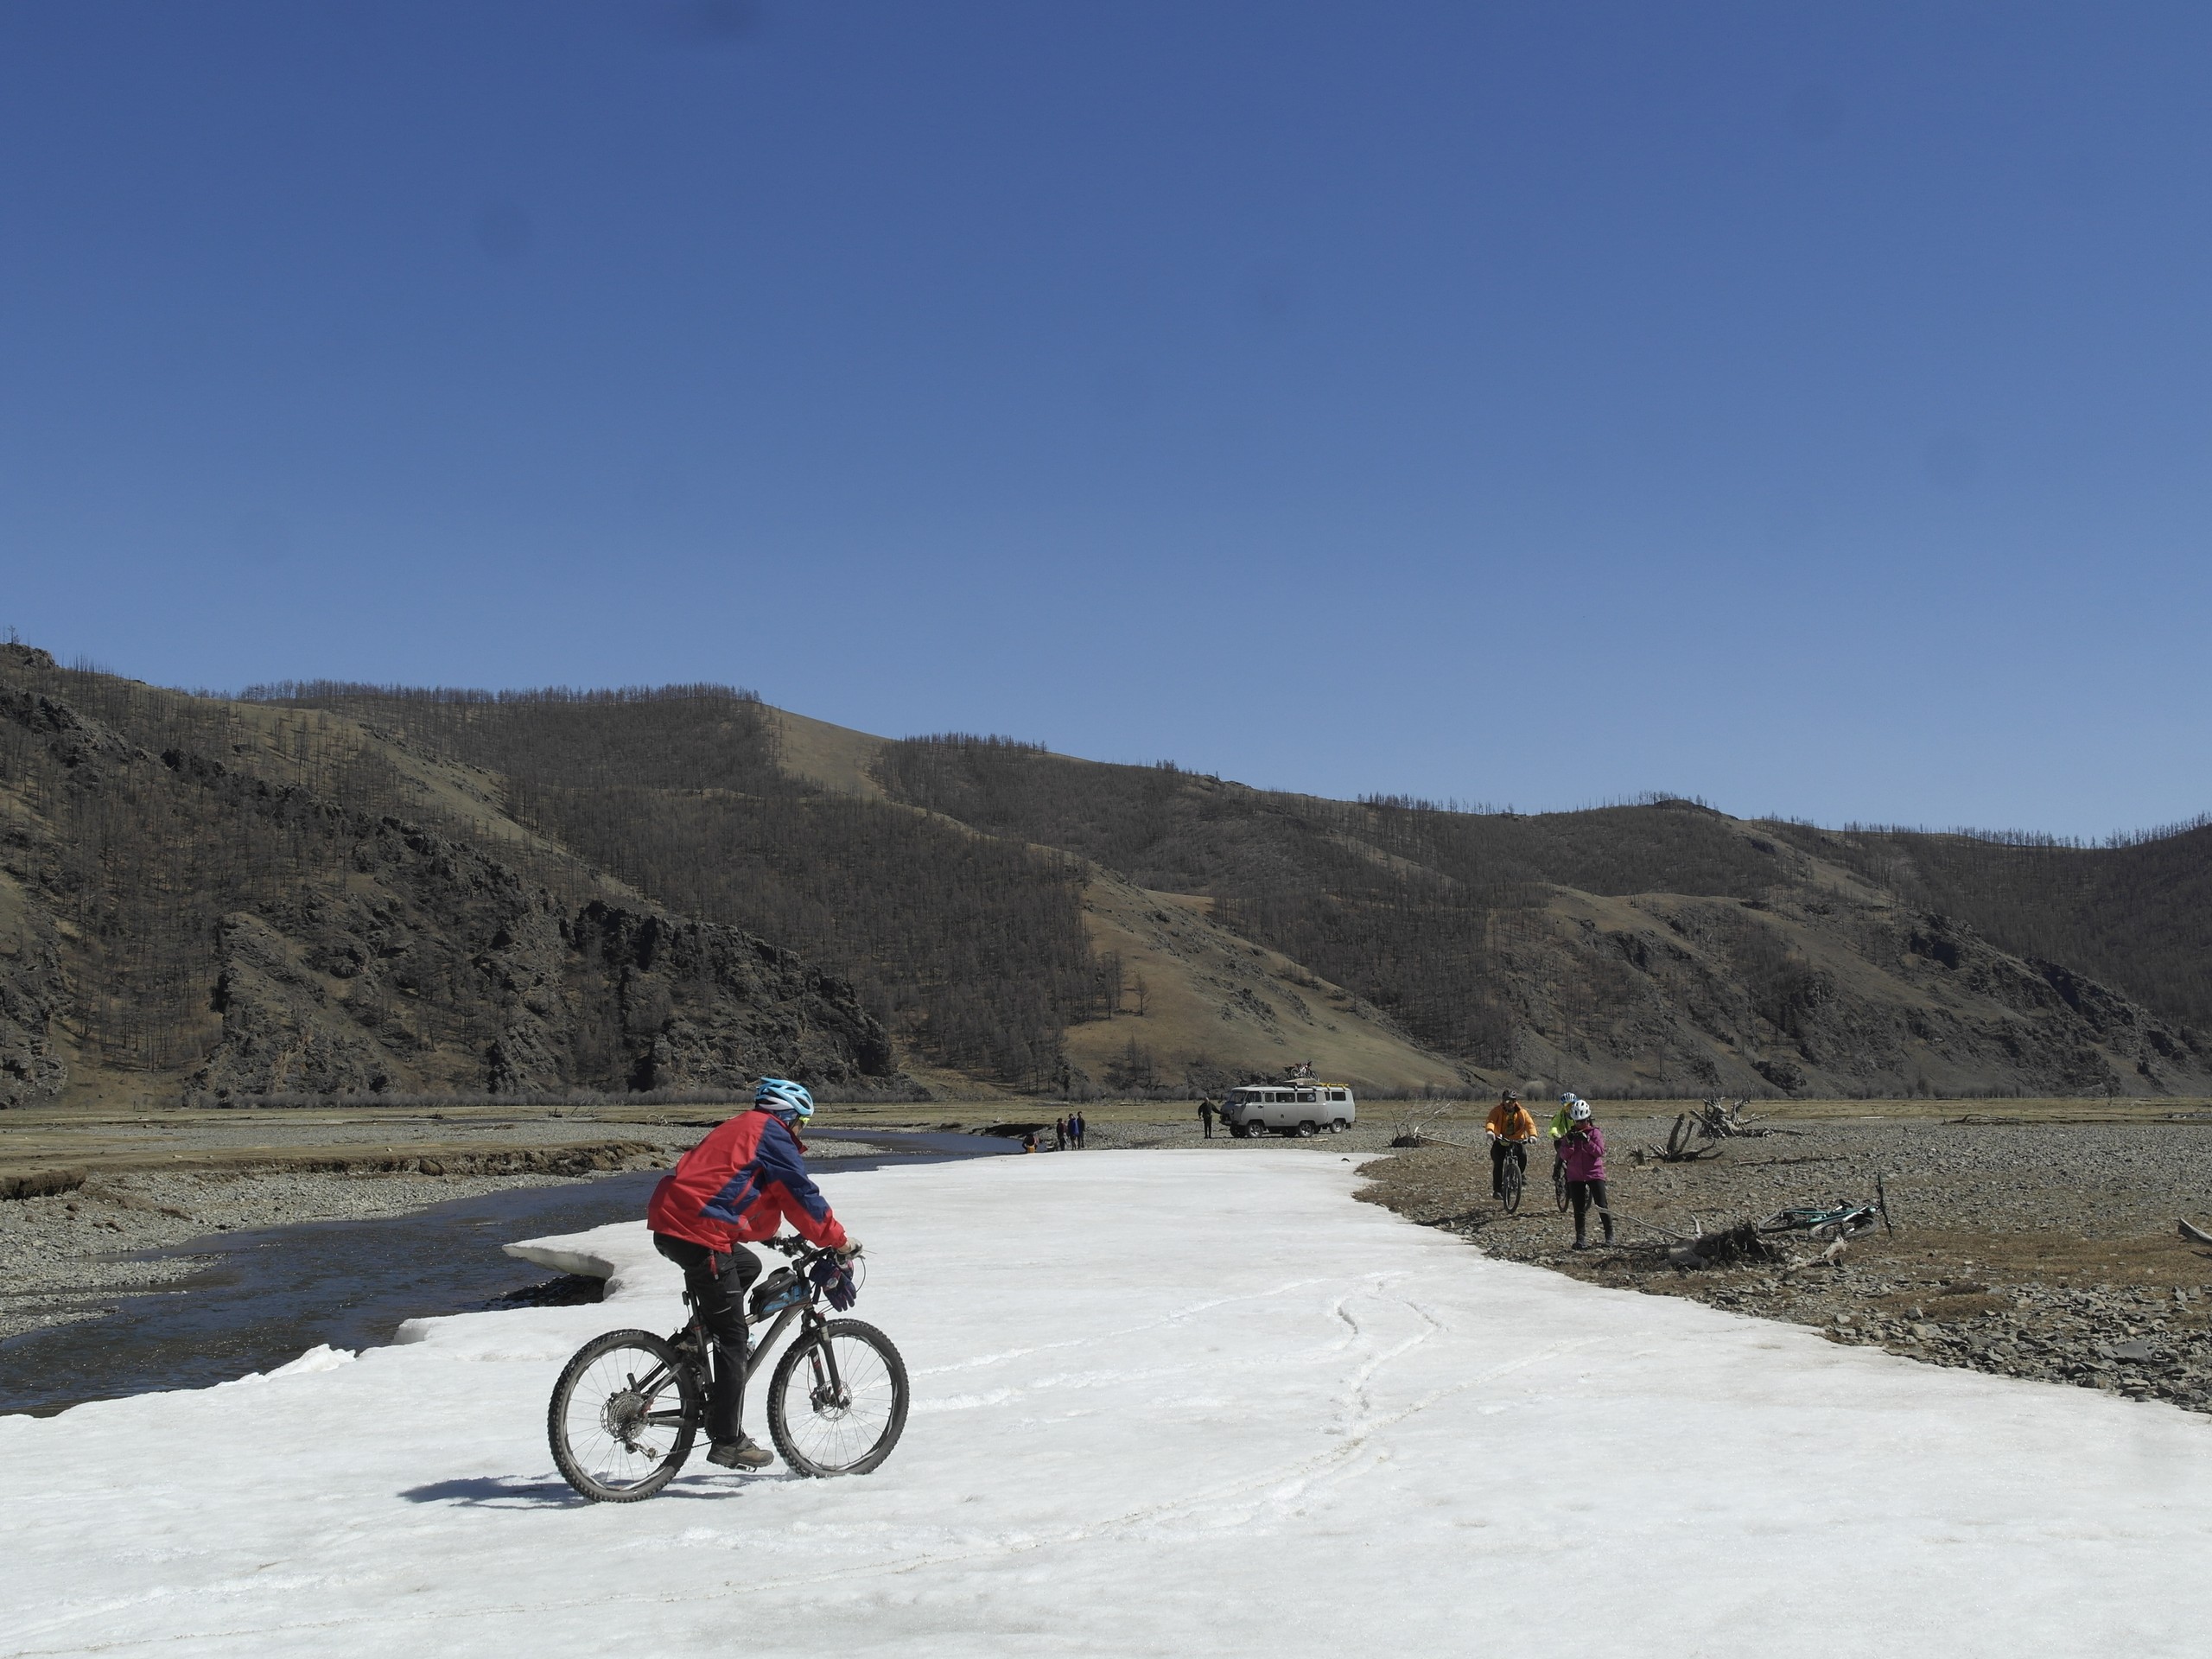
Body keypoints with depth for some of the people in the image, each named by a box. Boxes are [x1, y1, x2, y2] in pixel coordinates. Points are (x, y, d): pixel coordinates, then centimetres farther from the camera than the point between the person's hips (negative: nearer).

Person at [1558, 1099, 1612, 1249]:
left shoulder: (1595, 1132, 0)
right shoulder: (1570, 1134, 8)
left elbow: (1600, 1152, -12)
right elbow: (1564, 1155, 0)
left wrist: (1587, 1141, -23)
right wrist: (1569, 1142, -17)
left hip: (1595, 1174, -3)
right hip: (1575, 1176, 3)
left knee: (1602, 1206, -7)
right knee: (1579, 1209, 3)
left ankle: (1610, 1235, 5)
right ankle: (1581, 1238, 7)